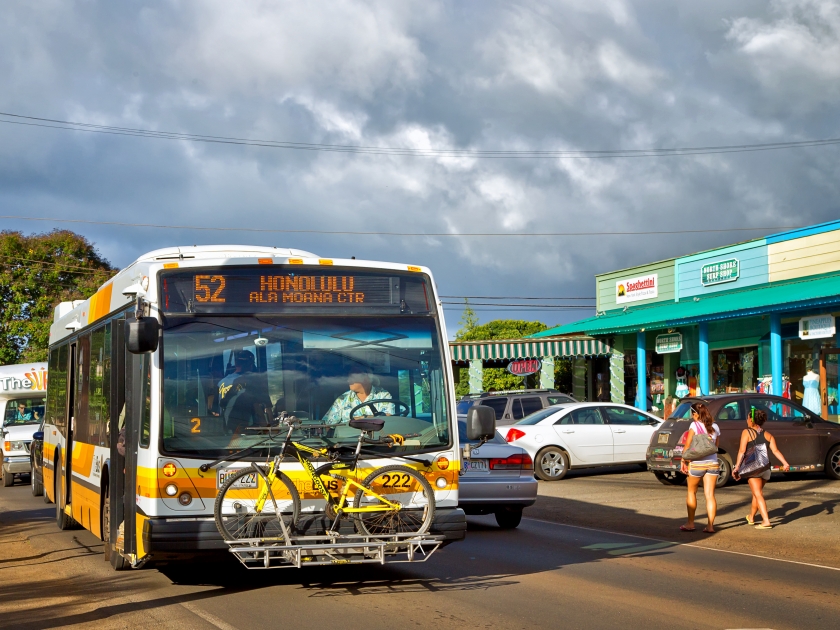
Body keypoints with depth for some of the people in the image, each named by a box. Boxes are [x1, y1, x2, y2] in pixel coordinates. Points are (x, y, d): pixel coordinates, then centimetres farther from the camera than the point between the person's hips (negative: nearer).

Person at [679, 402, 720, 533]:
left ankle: (690, 523, 14)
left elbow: (687, 446, -10)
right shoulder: (715, 427, 6)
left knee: (691, 492, 13)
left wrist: (683, 461, -2)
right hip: (713, 463, 4)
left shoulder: (695, 425, -8)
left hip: (697, 463, -4)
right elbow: (715, 446, 11)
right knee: (710, 495, 3)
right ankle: (710, 526, -2)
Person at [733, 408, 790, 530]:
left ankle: (766, 521, -20)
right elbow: (775, 450, -2)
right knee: (757, 493, 22)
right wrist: (785, 463, -12)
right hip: (766, 468, 6)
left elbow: (742, 451, -11)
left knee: (758, 494, -7)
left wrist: (737, 467, -12)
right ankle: (751, 517, 38)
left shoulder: (747, 432, -2)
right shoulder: (768, 435, 12)